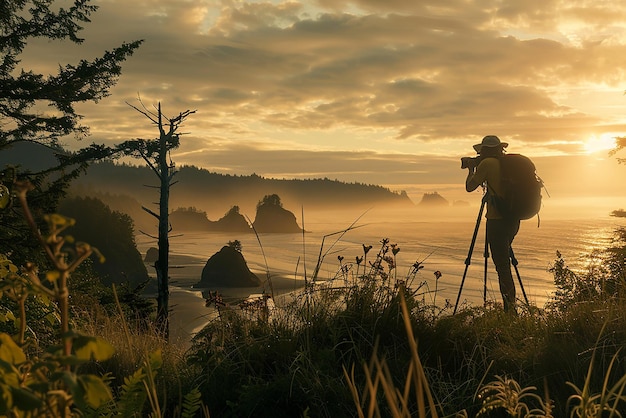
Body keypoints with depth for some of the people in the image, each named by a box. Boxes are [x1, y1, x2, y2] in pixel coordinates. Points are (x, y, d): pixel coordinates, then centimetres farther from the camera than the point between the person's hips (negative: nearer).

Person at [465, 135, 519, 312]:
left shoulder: (487, 163, -9)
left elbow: (470, 187, -4)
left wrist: (471, 170, 13)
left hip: (497, 220, -8)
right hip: (514, 219, 8)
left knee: (502, 266, -6)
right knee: (504, 263, 16)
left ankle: (509, 308, -9)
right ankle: (511, 306, 18)